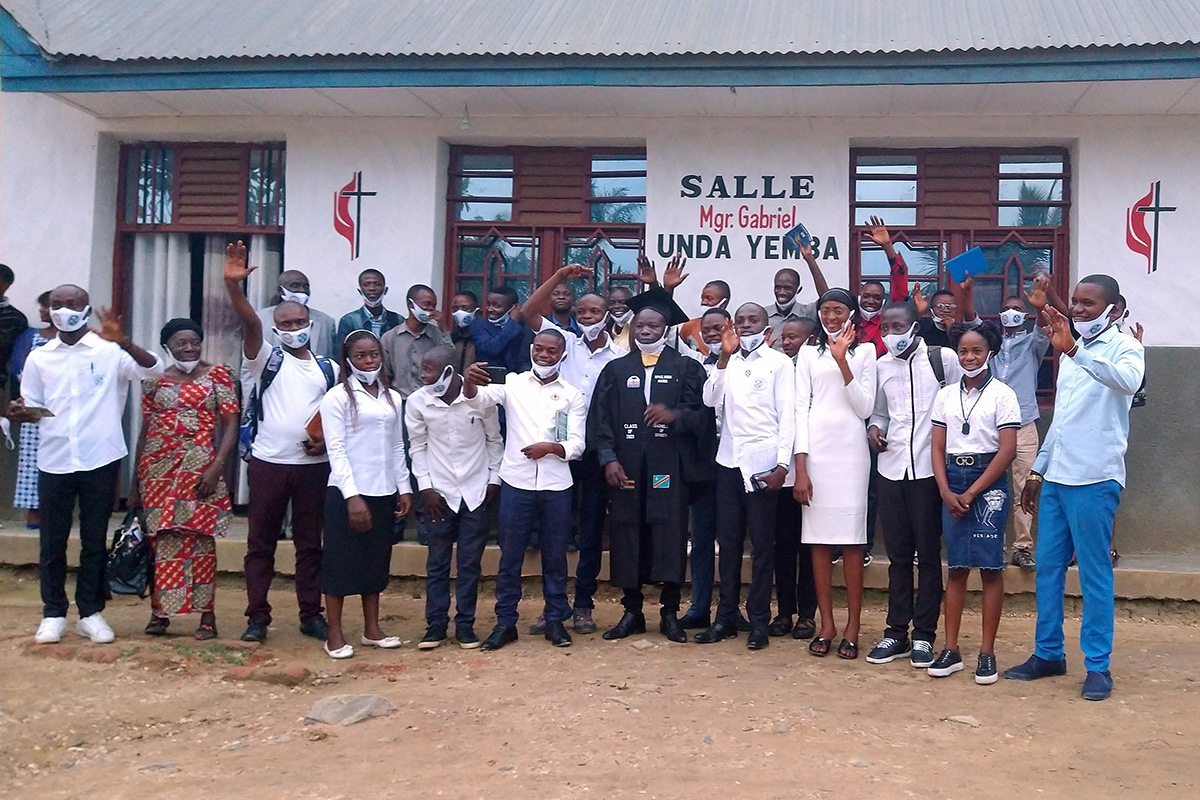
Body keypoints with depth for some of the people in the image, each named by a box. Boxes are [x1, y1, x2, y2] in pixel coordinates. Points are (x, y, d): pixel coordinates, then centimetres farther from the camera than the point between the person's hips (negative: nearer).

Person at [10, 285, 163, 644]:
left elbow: (154, 370, -15)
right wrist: (21, 413, -12)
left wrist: (123, 342, -30)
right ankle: (53, 614, 18)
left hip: (100, 460, -2)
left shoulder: (109, 351, -2)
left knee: (95, 541, 7)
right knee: (52, 542, 7)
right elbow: (33, 409, 12)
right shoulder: (39, 358, 8)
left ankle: (90, 613, 16)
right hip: (54, 462, 2)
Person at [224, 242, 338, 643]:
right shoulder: (266, 359, 3)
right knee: (261, 543, 4)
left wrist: (327, 441, -7)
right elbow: (250, 323, -15)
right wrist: (233, 284, -32)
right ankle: (257, 617, 12)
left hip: (313, 466, 2)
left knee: (310, 543, 9)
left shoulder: (329, 369, 10)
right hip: (268, 463, -2)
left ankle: (311, 615, 18)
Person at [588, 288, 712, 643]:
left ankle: (670, 613, 9)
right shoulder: (616, 369, 14)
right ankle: (632, 611, 15)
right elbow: (600, 417, 6)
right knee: (627, 536, 3)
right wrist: (608, 458, -5)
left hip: (670, 467, -2)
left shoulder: (686, 368, 9)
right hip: (626, 468, 2)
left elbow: (704, 414, 1)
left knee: (670, 538, -2)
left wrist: (675, 416, -16)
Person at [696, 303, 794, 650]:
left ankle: (759, 620, 8)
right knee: (728, 541, 8)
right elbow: (710, 400, 0)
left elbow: (787, 415, -4)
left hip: (762, 464, -4)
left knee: (762, 543, 1)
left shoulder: (779, 362, 1)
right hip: (728, 462, 4)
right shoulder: (727, 362, 13)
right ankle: (726, 616, 15)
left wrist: (782, 464, -12)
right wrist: (724, 355, -9)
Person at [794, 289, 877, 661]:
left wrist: (842, 361, -9)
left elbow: (865, 407, 0)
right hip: (815, 451, 1)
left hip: (851, 451, -1)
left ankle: (852, 628, 7)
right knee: (818, 539, 3)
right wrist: (800, 467, -3)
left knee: (852, 539, 0)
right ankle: (826, 625, 12)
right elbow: (801, 409, 5)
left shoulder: (865, 352, 9)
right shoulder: (809, 354, 11)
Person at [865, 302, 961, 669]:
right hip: (891, 469, 4)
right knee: (897, 553, 9)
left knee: (928, 553, 4)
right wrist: (875, 428, 0)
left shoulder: (943, 359, -4)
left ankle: (924, 634, 12)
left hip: (929, 469, -4)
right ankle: (896, 632, 17)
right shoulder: (881, 366, 10)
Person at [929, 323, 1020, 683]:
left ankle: (987, 652, 5)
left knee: (990, 567, -2)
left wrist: (971, 493, -11)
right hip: (952, 482, 4)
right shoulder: (946, 395, 10)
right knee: (956, 567, 6)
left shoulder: (1002, 394, -4)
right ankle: (951, 649, 9)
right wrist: (946, 492, -5)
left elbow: (1007, 450, -9)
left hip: (988, 483, -4)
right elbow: (937, 447, 9)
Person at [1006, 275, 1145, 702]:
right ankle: (1048, 653, 22)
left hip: (1094, 479, -8)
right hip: (1056, 477, 8)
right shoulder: (1071, 351, 17)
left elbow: (1128, 381, -32)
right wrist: (1038, 469, 23)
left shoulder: (1124, 347, -7)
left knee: (1094, 573, -2)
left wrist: (1074, 350, -42)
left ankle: (1098, 666, 7)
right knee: (1047, 566, 11)